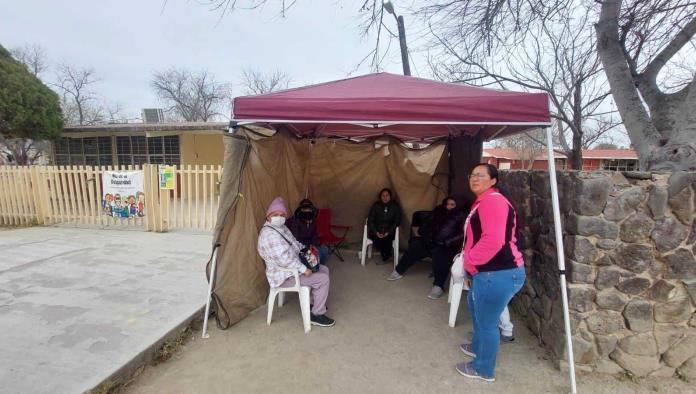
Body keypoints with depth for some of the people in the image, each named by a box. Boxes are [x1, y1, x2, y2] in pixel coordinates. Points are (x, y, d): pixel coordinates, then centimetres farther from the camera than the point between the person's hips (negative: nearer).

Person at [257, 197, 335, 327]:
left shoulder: (281, 227, 8)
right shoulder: (269, 234, -25)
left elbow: (294, 244, 22)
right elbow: (284, 259, -31)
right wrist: (303, 269, -26)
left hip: (292, 267, 11)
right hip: (285, 276, -10)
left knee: (324, 269, 17)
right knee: (322, 279, -16)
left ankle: (315, 302, 28)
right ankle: (317, 315, -2)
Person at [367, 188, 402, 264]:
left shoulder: (396, 207, 0)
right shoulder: (376, 205, 0)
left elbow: (397, 221, -1)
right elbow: (370, 220, -1)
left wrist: (388, 232, -15)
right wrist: (376, 232, -17)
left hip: (389, 231, 0)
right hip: (376, 230, 0)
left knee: (387, 239, -32)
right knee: (376, 241, -31)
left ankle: (385, 258, 0)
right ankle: (387, 255, 1)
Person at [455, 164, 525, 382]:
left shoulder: (493, 201, -18)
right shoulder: (484, 201, 18)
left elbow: (493, 240, -29)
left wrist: (469, 262, -17)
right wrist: (469, 257, 16)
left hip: (498, 274, -11)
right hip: (489, 272, 11)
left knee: (487, 321, 4)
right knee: (476, 309, 29)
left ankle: (484, 369, 24)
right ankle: (478, 347, 51)